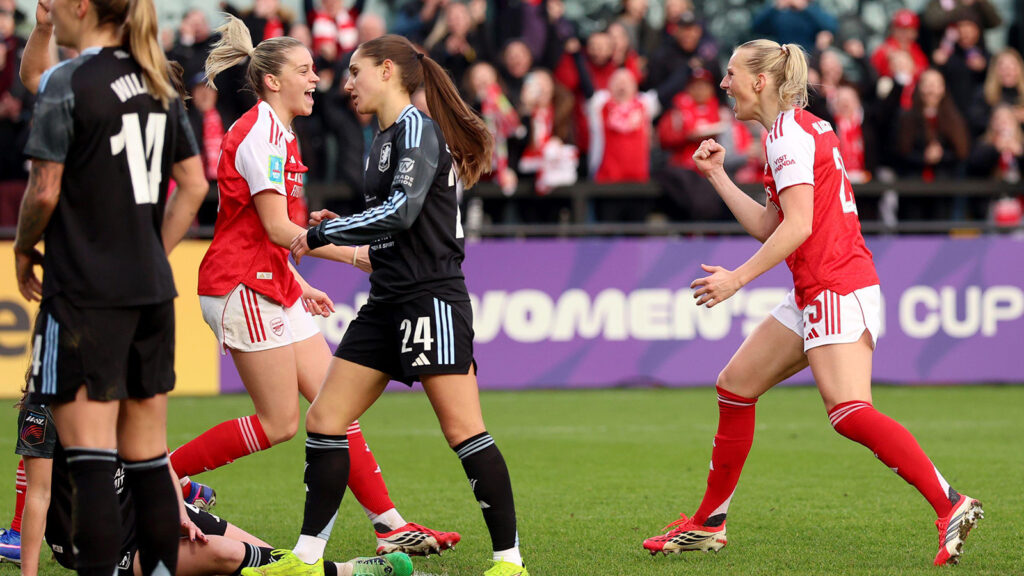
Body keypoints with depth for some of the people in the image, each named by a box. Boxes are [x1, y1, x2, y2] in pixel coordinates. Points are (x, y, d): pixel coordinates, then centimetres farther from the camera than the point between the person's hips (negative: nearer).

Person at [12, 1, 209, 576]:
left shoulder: (67, 83, -11)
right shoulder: (158, 82, 10)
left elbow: (46, 190, -13)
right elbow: (194, 185, 13)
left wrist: (24, 249, 4)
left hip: (86, 292, -7)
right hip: (152, 291, 7)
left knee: (92, 460, -8)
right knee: (149, 460, 12)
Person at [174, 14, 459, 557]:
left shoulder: (279, 135, 17)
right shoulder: (260, 134, -14)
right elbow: (277, 228, -20)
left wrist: (300, 285, 21)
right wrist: (355, 252, -18)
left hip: (273, 287, 10)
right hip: (242, 287, -10)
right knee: (279, 422, -8)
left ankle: (390, 525, 2)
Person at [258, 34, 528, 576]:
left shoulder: (417, 129, -10)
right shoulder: (384, 139, 17)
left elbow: (403, 211, -23)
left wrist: (321, 234, -16)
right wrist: (338, 229, 9)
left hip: (431, 298, -10)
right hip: (387, 305, 10)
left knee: (463, 430, -9)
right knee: (325, 419, 6)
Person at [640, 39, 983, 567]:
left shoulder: (789, 133, -10)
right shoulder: (799, 130, 20)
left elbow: (797, 226, -19)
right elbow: (767, 227, 22)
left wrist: (737, 278, -18)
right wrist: (716, 176, 25)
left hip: (837, 289, -10)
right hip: (814, 293, 10)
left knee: (849, 413, -21)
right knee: (735, 386, 13)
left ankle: (951, 506, -26)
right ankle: (709, 524, 20)